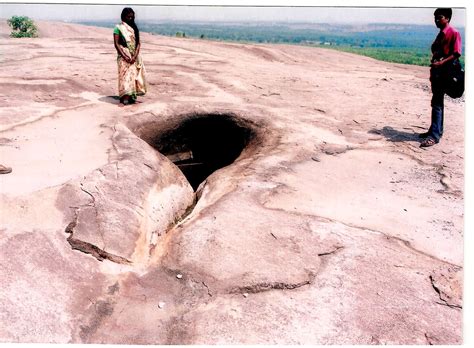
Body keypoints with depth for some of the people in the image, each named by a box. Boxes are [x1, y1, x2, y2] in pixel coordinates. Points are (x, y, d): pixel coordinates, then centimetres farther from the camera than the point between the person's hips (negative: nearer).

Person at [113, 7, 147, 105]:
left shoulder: (134, 28, 12)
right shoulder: (118, 28, -1)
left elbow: (138, 43, 5)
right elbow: (116, 44, -7)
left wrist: (135, 56, -10)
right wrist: (124, 56, -16)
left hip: (134, 56, 4)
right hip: (124, 56, -4)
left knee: (134, 74, 2)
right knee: (125, 75, -11)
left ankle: (132, 96, 6)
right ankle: (125, 97, -13)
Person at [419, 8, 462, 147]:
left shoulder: (453, 33, -8)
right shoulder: (440, 35, 17)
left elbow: (456, 54, -14)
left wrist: (441, 63, -27)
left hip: (445, 73, -9)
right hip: (436, 72, 9)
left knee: (436, 103, -12)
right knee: (437, 102, 14)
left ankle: (435, 135, -11)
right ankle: (435, 130, 23)